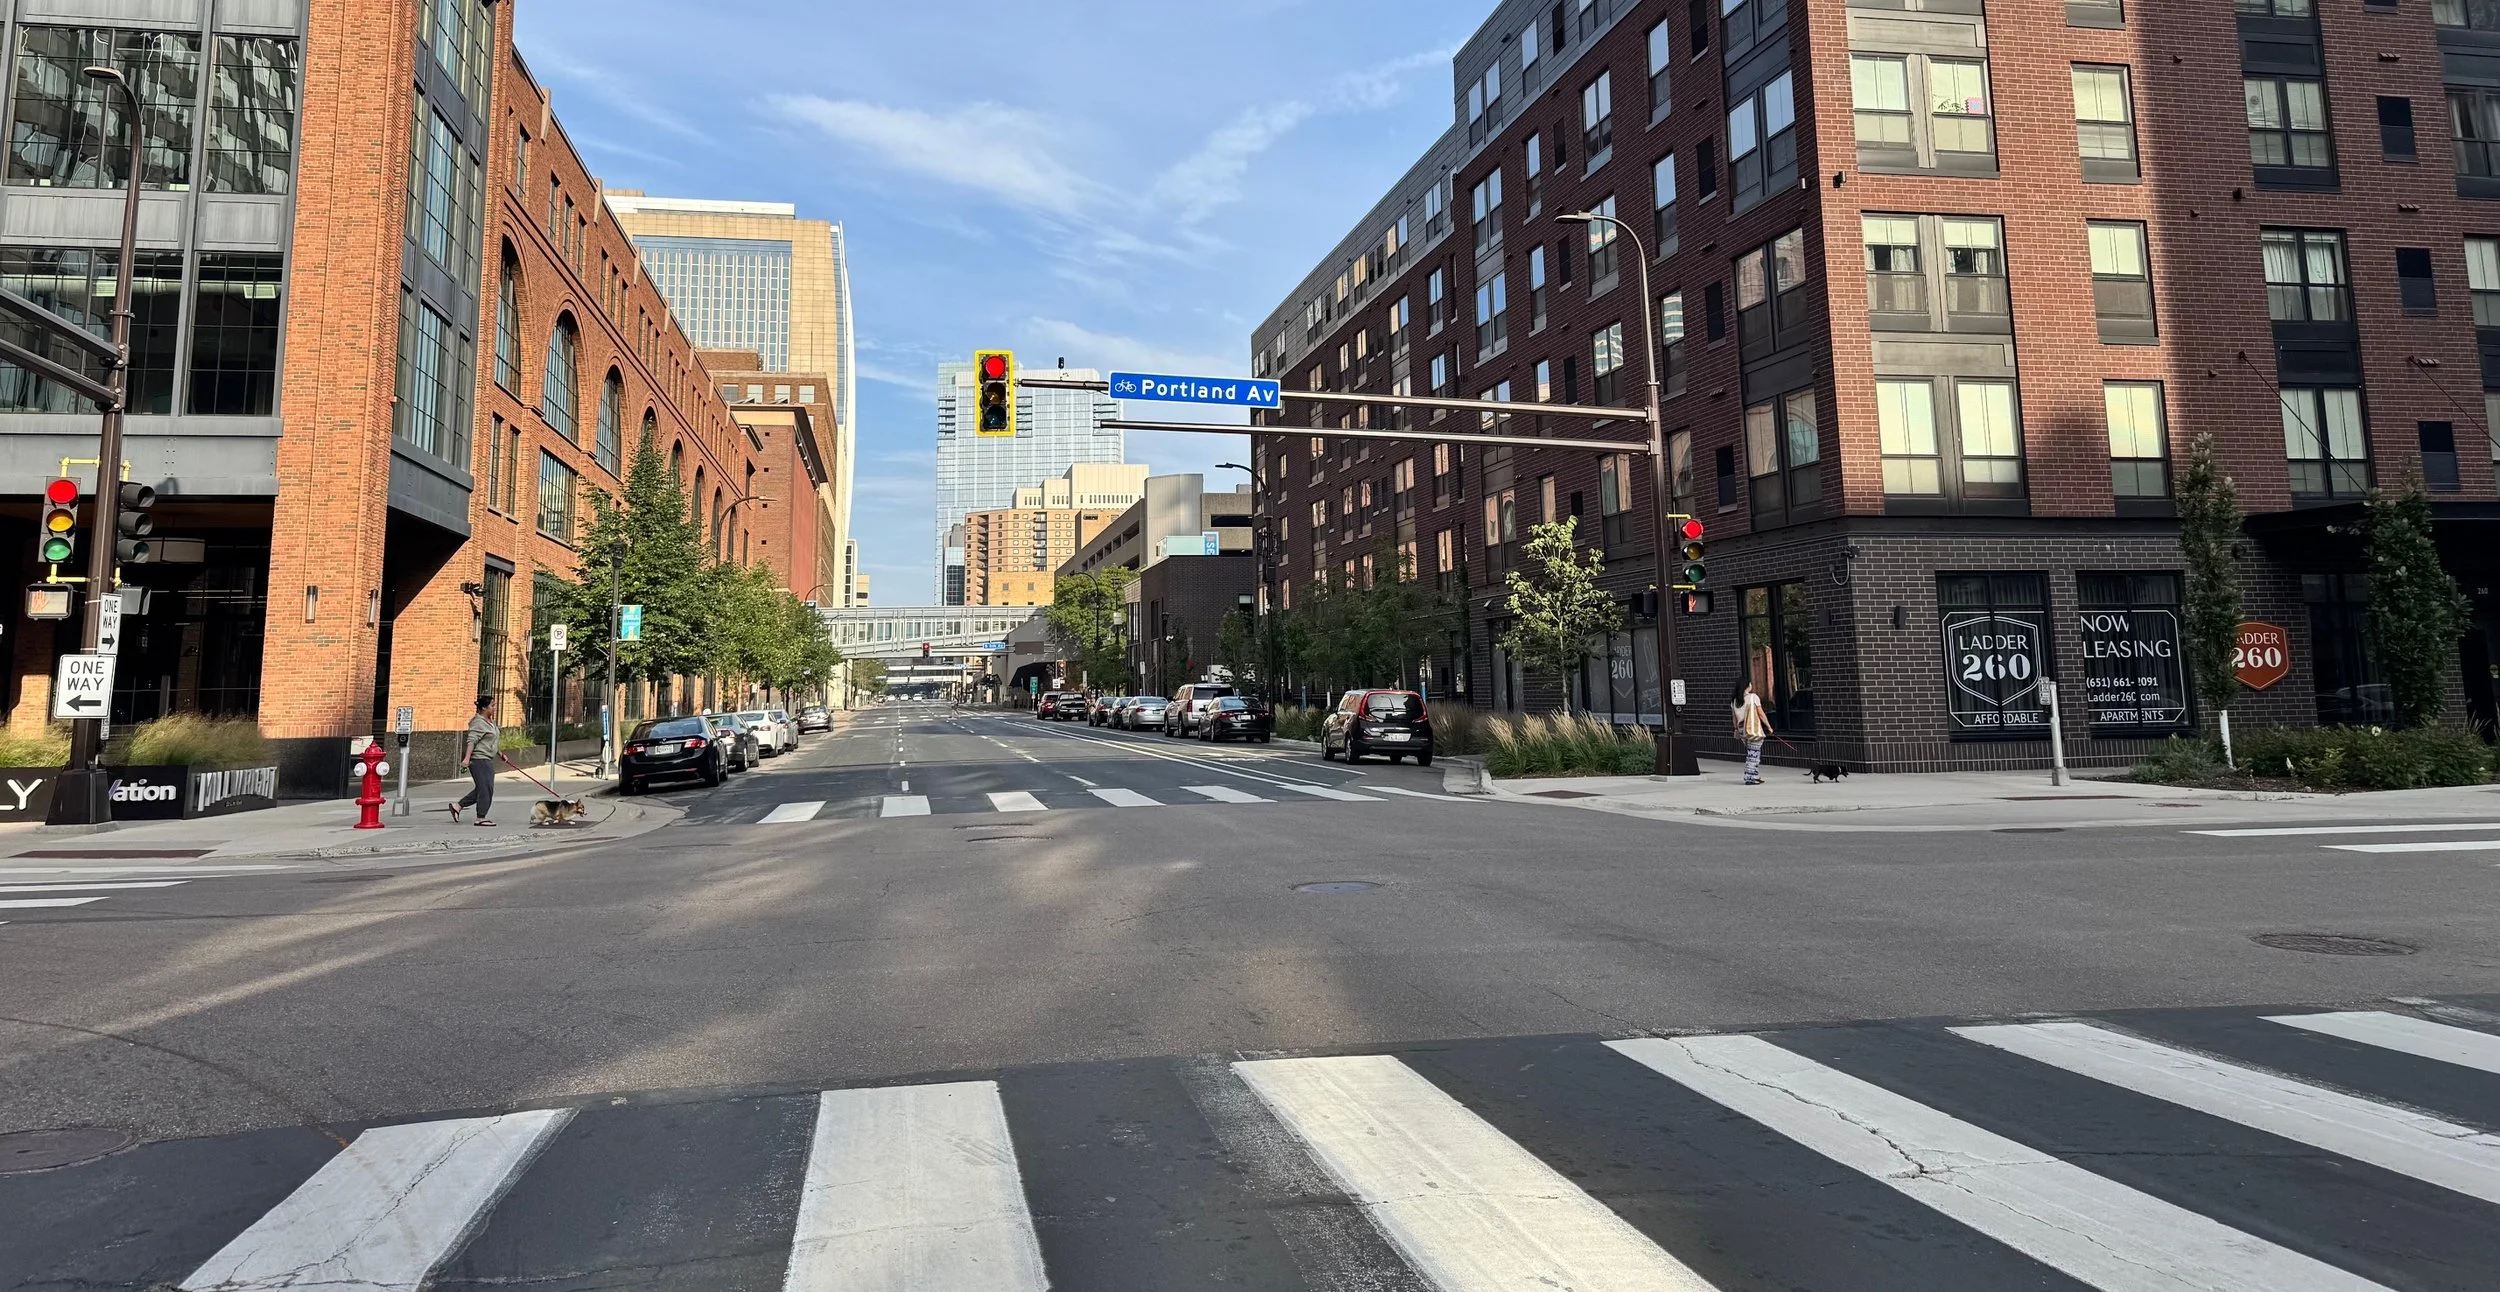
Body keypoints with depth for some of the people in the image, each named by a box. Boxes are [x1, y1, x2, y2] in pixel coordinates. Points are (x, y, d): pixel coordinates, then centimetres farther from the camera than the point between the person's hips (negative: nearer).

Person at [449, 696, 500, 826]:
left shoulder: (490, 721, 16)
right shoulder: (478, 723, -15)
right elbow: (471, 741, -23)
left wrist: (500, 753, 33)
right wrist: (467, 758, -30)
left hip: (486, 760, 10)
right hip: (479, 759, -10)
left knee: (483, 789, 12)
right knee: (485, 788, -8)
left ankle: (457, 806, 20)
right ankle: (481, 818, -4)